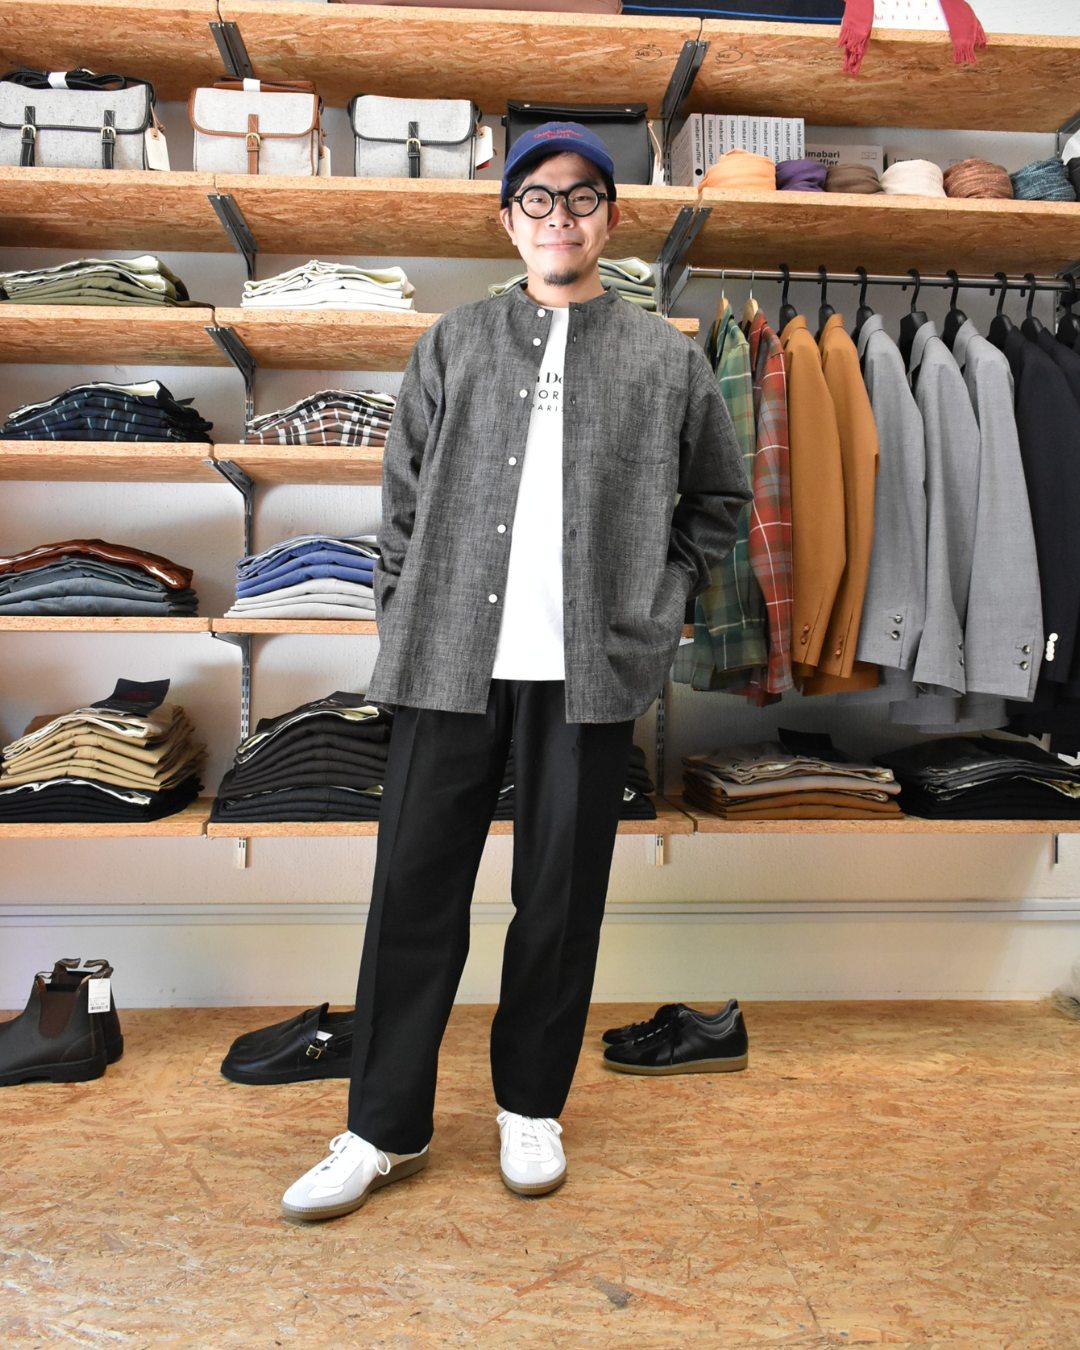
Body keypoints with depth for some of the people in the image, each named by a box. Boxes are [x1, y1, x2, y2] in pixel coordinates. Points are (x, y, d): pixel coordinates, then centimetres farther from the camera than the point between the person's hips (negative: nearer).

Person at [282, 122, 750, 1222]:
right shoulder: (454, 345, 12)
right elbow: (403, 492, 10)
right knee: (416, 890, 4)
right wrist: (405, 615, 2)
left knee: (561, 897, 8)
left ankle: (530, 1107, 28)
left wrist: (662, 599, 5)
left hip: (590, 670, 0)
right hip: (452, 660, 1)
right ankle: (384, 1126, 19)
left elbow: (719, 495, 16)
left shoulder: (665, 359, 10)